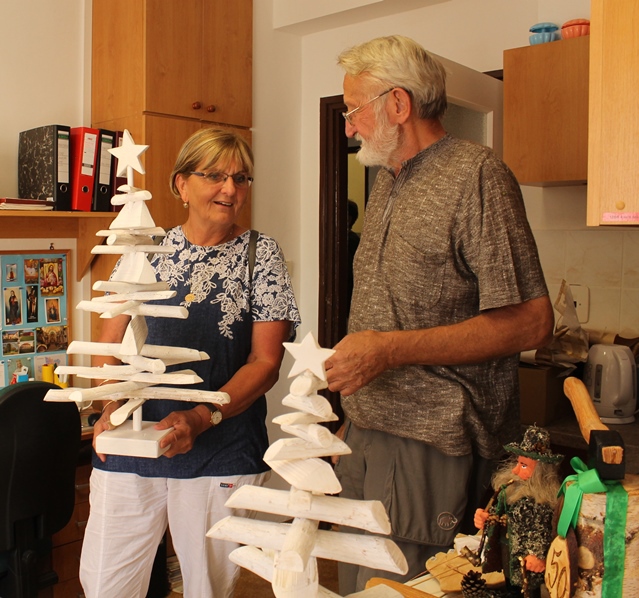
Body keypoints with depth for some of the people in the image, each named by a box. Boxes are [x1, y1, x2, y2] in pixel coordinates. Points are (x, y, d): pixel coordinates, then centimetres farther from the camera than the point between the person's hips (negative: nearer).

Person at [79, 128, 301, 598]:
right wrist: (111, 409, -8)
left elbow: (266, 361, -5)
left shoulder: (261, 254, -1)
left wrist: (201, 418, -17)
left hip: (221, 452, -2)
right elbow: (111, 340, 10)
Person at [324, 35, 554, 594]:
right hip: (366, 443, 8)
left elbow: (531, 322, -17)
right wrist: (354, 418, 14)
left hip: (432, 451, -8)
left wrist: (390, 350, -21)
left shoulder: (476, 175, -11)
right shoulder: (387, 183, 16)